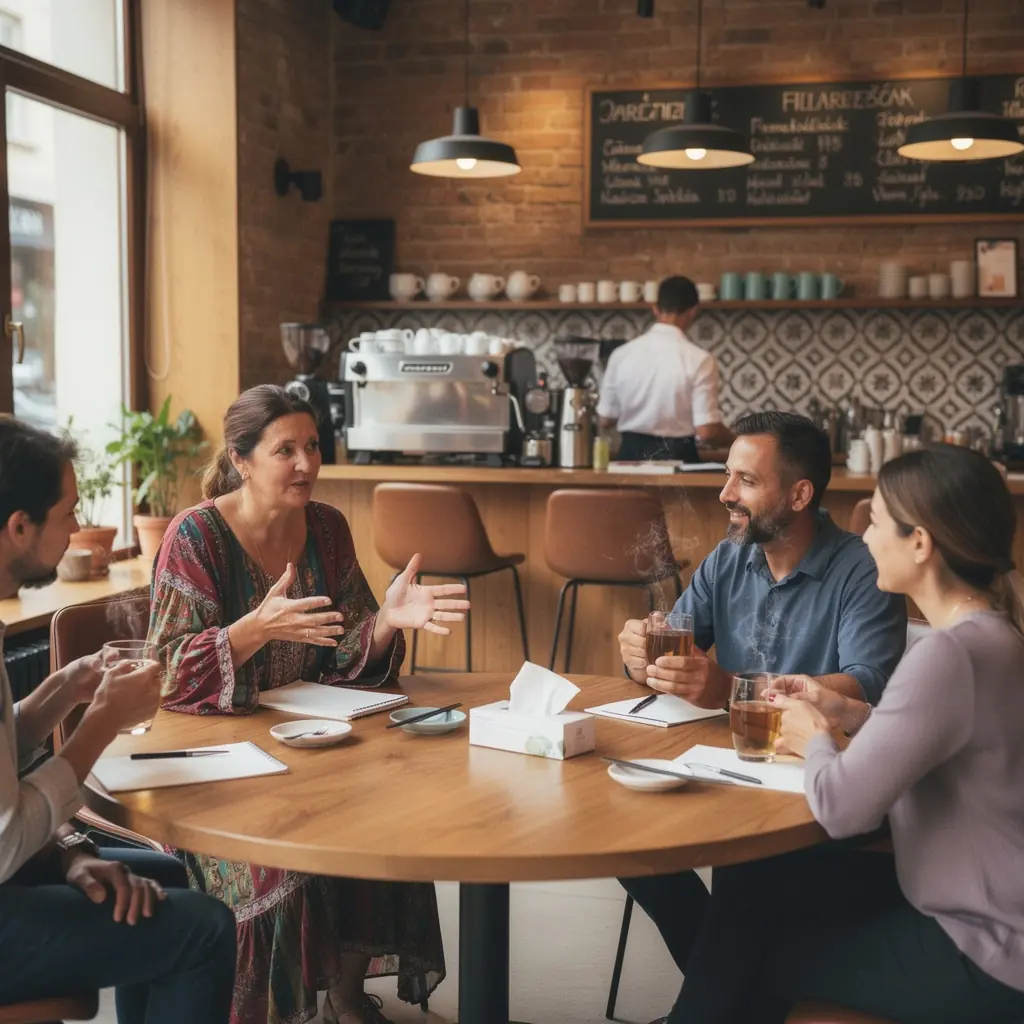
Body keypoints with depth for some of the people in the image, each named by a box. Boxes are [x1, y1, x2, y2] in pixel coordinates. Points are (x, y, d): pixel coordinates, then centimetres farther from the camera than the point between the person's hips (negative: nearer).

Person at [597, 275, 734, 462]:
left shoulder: (621, 355, -2)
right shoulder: (698, 359, -13)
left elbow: (605, 421, 5)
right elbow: (706, 431, -15)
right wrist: (732, 437, 6)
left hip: (630, 455, 3)